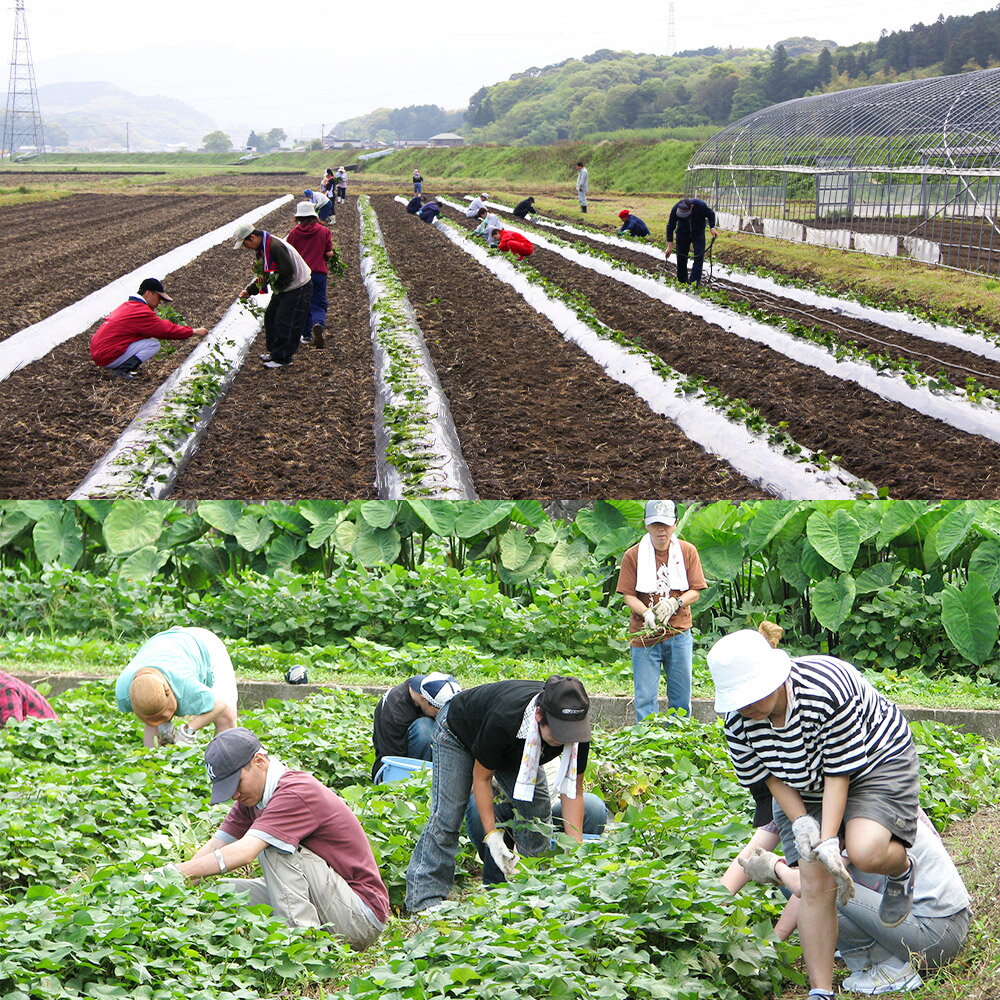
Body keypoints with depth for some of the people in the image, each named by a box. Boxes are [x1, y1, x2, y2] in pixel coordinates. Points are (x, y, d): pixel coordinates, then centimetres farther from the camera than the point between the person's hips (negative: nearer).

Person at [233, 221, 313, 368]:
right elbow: (264, 274, 15)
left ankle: (282, 358, 1)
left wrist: (276, 285, -13)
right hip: (283, 289, 10)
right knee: (270, 317, 14)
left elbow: (288, 272, -28)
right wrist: (249, 290, 7)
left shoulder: (275, 246, -28)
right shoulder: (261, 249, 5)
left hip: (298, 288, -10)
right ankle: (274, 352, 25)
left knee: (284, 323, -8)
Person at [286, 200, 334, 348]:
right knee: (319, 304, 3)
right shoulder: (323, 231, -3)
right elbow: (329, 254, -5)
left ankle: (307, 335, 16)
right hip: (319, 273, -1)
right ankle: (319, 324, -27)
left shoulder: (294, 232, -2)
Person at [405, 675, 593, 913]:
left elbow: (573, 792, -21)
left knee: (538, 809, -9)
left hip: (515, 750, 5)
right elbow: (481, 777, -29)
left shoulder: (576, 727, -32)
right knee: (447, 815, -14)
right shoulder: (502, 719, -46)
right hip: (459, 734, -5)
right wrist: (491, 835, -32)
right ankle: (425, 899, -10)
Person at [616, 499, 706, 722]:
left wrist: (675, 603, -17)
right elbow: (628, 595, -4)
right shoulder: (633, 555, -1)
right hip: (645, 635, -1)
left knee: (681, 697, 8)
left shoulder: (687, 551, 4)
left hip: (679, 634, 2)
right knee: (645, 698, -3)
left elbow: (695, 591, 2)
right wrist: (646, 613, -22)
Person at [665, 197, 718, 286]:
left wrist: (712, 228, -22)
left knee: (699, 257, -13)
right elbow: (670, 227, -17)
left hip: (698, 233, -1)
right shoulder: (675, 210, -28)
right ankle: (682, 282, 14)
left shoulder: (700, 205, -31)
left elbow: (711, 215, -8)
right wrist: (670, 246, -19)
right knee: (681, 258, 0)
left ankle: (694, 282, -13)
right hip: (682, 234, 1)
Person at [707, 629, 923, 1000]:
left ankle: (901, 869, 7)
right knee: (815, 881, -7)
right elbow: (770, 775, -3)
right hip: (808, 789, 5)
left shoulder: (828, 691, -36)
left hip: (878, 762, -5)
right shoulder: (738, 721, -19)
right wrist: (800, 821, -19)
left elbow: (840, 773, -27)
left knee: (866, 852, -31)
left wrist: (829, 840, -29)